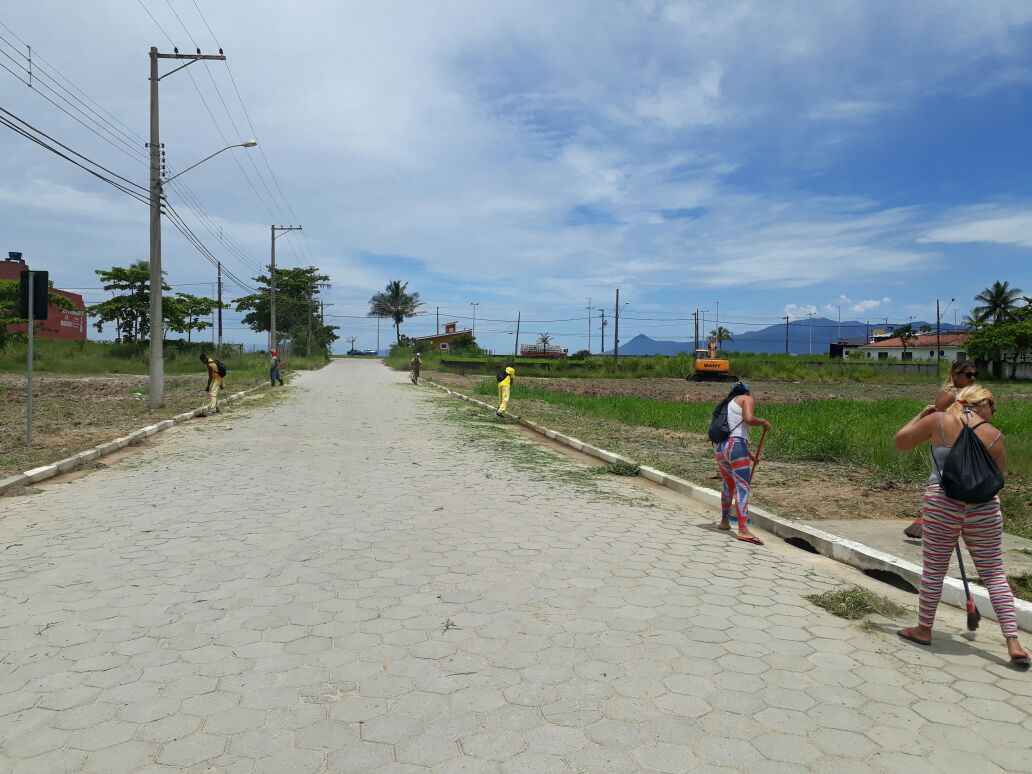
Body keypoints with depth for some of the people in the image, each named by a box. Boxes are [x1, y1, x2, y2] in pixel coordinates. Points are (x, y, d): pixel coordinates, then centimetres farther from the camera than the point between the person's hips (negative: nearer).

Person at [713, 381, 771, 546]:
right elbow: (749, 419, -16)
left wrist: (747, 454, 37)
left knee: (728, 484, 26)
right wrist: (763, 422, 4)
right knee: (743, 487, -11)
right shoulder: (747, 399, 6)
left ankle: (724, 521, 37)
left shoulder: (727, 404, 28)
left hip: (719, 447, 8)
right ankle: (743, 530, -21)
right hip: (736, 447, -8)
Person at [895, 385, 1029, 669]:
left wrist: (921, 415, 17)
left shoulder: (938, 420, -1)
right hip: (984, 507, 1)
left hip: (942, 503, -1)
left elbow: (900, 441, 6)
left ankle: (923, 629, 24)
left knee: (934, 569, 11)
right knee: (994, 574, 11)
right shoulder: (994, 436, 2)